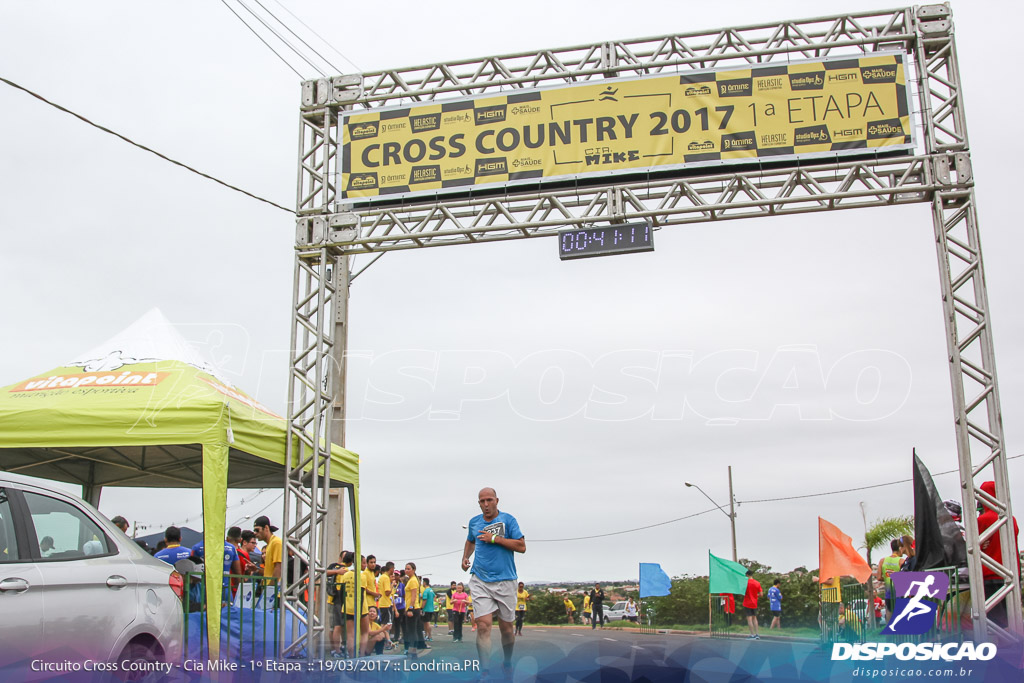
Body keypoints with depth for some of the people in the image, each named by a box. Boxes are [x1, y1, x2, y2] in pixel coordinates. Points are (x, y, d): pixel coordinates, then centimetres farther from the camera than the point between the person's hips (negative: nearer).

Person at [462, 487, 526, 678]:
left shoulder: (508, 519, -3)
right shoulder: (474, 522, 9)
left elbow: (521, 546, -10)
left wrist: (495, 538, -15)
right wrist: (465, 558, 11)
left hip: (505, 580, -2)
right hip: (480, 581, 2)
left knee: (507, 628, 7)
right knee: (483, 626, -14)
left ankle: (507, 664, 32)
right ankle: (485, 672, -14)